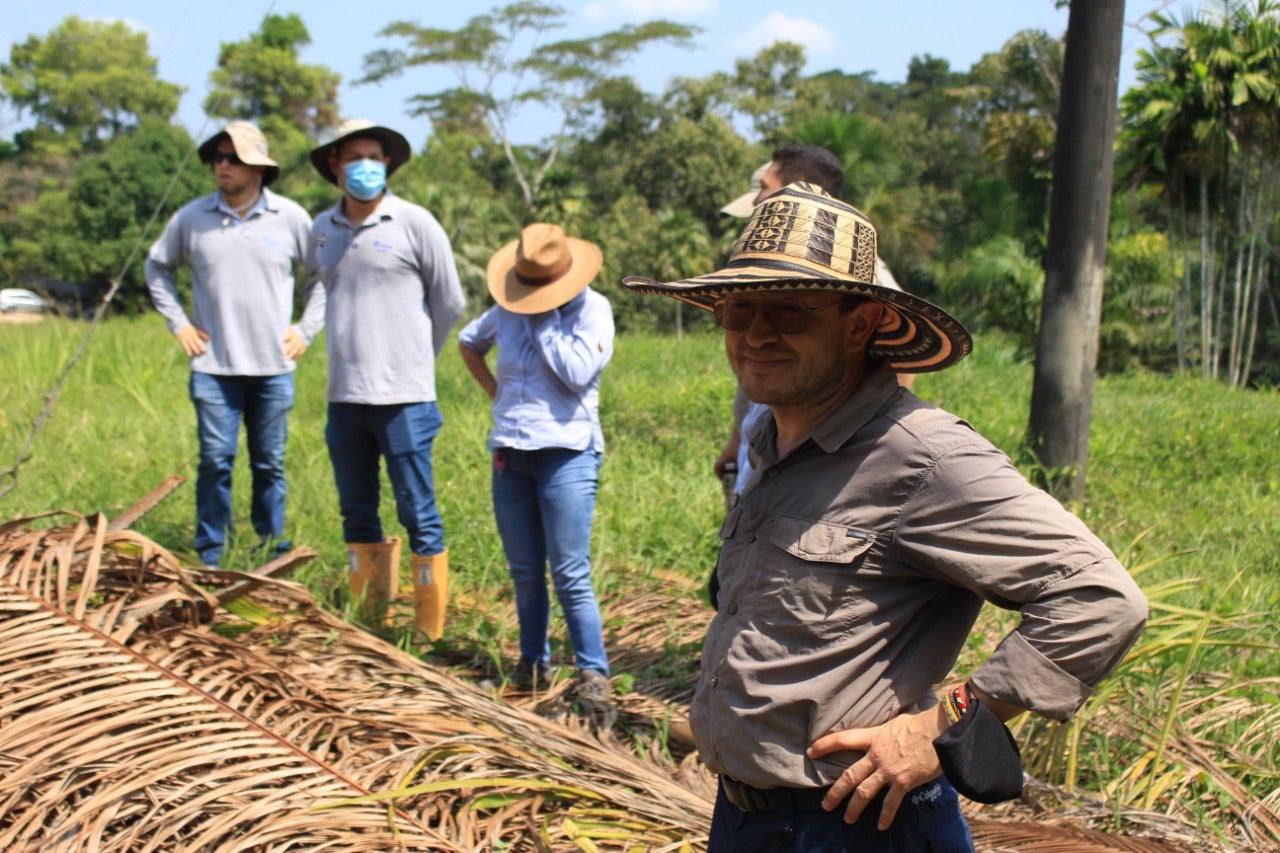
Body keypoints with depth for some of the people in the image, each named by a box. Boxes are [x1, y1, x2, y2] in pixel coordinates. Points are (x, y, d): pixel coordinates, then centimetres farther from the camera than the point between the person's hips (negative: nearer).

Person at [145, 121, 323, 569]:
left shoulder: (291, 218, -1)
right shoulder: (191, 218, 1)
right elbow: (156, 267, 16)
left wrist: (306, 329, 2)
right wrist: (178, 322, 7)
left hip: (273, 366, 0)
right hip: (213, 366, 0)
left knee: (270, 464, 8)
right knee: (215, 462, -1)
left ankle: (272, 548, 20)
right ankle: (210, 555, 10)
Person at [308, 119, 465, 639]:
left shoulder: (414, 224, -4)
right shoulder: (322, 230, 11)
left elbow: (450, 304, 3)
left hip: (403, 398, -5)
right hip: (344, 396, 5)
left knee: (418, 514, -2)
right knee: (357, 513, 12)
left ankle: (431, 633, 5)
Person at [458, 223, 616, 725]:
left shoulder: (592, 309, -5)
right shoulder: (508, 309, 9)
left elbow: (577, 372, -20)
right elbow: (468, 342, 28)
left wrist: (546, 319, -14)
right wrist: (493, 391, 15)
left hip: (566, 453, -5)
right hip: (510, 453, 5)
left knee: (571, 576, -9)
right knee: (525, 573, 13)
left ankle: (594, 677, -3)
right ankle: (533, 664, 26)